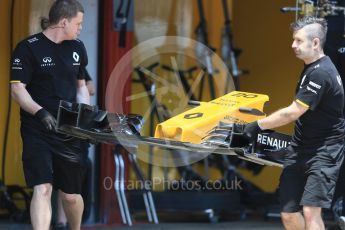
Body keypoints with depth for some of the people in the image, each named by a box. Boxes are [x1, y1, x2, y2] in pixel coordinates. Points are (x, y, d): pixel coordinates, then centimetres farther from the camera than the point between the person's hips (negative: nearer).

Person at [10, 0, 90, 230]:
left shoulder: (77, 48, 10)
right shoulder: (28, 48, -9)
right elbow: (17, 89, -12)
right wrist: (41, 112, -27)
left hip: (68, 132, 5)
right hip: (37, 131, -5)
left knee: (71, 194, 12)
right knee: (42, 188, -19)